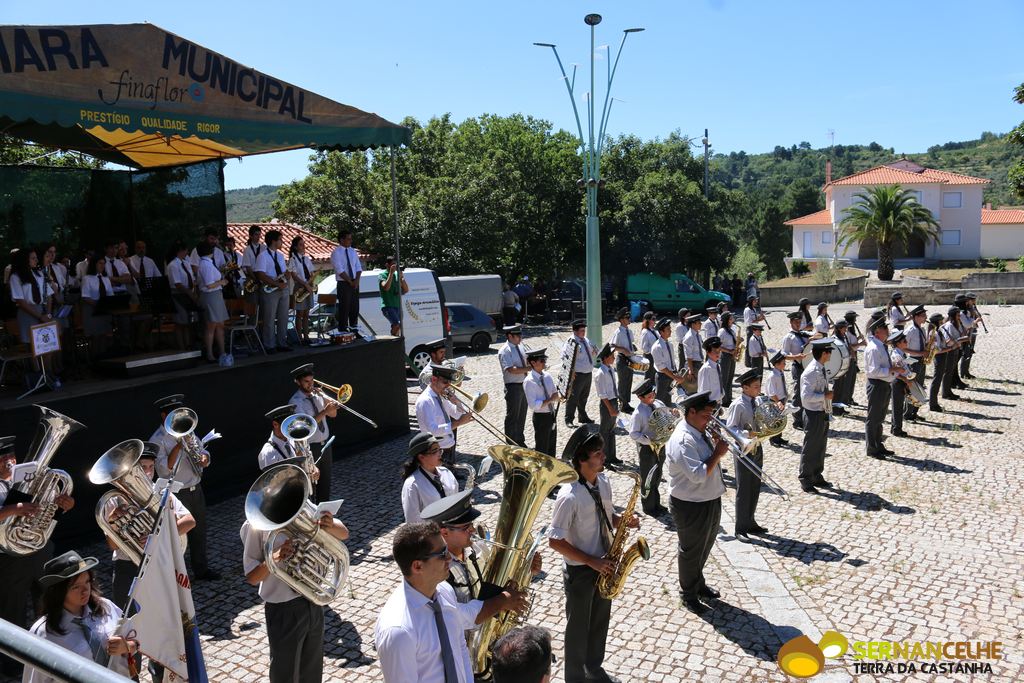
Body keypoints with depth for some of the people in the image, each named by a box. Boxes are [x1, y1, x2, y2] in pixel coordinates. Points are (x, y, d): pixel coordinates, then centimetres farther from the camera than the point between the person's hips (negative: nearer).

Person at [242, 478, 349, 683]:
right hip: (283, 610, -4)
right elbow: (251, 578, -13)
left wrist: (330, 526, -26)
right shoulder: (258, 525, -18)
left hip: (313, 602, 4)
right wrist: (272, 560, -33)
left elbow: (343, 534, -4)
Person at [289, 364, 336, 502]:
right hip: (309, 448, -6)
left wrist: (324, 398, -11)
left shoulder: (317, 395, 4)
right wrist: (324, 411, -30)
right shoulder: (295, 402, -14)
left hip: (325, 444, 6)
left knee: (326, 481, 17)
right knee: (310, 483, 3)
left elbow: (333, 414, 3)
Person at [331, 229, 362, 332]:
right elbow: (340, 270, -15)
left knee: (355, 308, 8)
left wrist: (357, 280, -5)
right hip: (344, 284, -6)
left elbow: (358, 267, 10)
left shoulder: (353, 251, 12)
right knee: (344, 308, -4)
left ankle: (354, 330, 16)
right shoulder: (336, 253, -8)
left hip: (355, 284, 6)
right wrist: (350, 282, -15)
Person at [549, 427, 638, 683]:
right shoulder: (569, 496, -28)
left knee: (600, 622, 24)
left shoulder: (603, 482, -5)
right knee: (578, 627, 13)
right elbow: (555, 541, -23)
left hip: (604, 566, 7)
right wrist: (592, 561, -21)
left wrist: (625, 521, -12)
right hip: (580, 571, -7)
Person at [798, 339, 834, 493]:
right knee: (810, 448, 3)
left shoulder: (821, 369, 6)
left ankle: (817, 477, 33)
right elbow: (806, 396, -28)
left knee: (821, 446, 19)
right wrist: (825, 396, -23)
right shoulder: (811, 372, -23)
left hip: (822, 413, 9)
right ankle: (806, 481, 15)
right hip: (813, 414, -9)